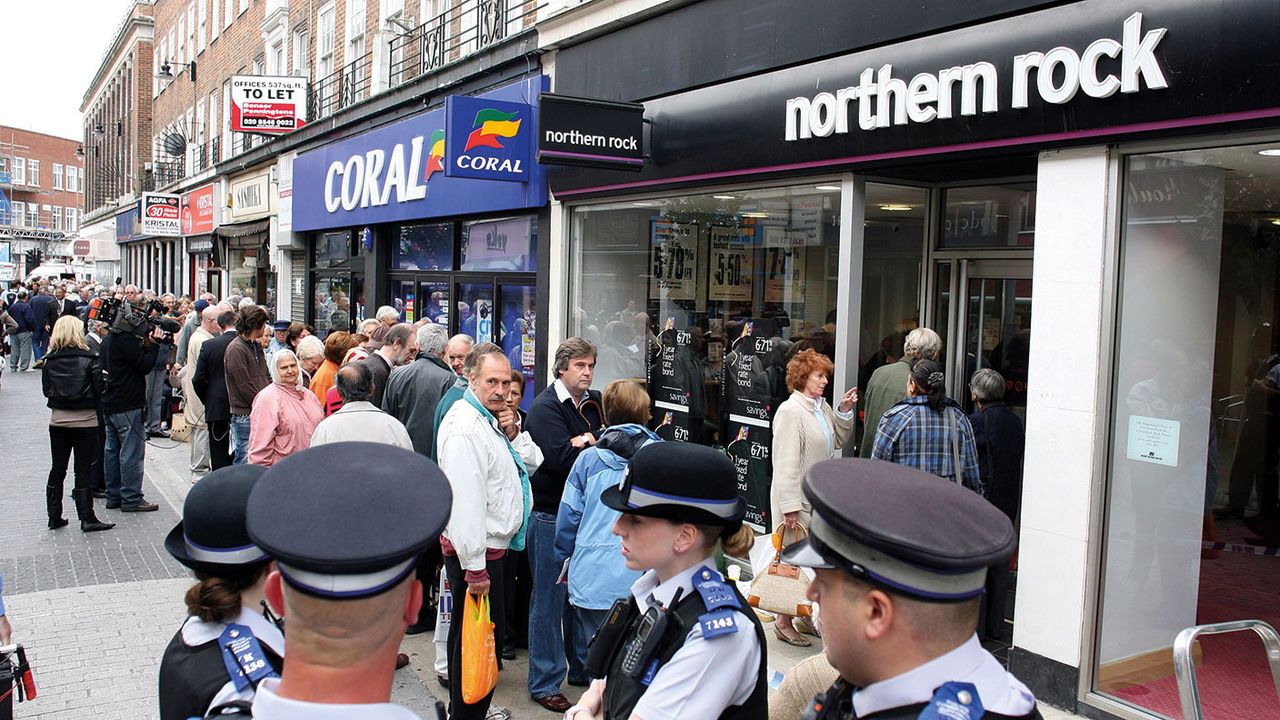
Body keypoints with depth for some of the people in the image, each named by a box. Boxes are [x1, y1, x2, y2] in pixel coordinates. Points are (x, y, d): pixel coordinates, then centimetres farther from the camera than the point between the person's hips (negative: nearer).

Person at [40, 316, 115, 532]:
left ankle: (54, 517, 20)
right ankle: (87, 518, 2)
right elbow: (99, 388, -10)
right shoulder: (88, 358, -10)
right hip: (85, 421, -3)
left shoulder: (50, 360, -1)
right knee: (82, 470, 1)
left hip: (58, 420, 3)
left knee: (57, 469, 14)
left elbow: (46, 390, 3)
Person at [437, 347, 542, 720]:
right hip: (475, 552, -11)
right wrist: (475, 568, -25)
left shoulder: (492, 419, 11)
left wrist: (513, 433, -5)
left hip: (490, 545, 11)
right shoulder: (465, 427, -21)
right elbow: (465, 501, -26)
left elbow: (532, 463, 14)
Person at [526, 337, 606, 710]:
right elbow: (562, 459, -24)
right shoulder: (545, 407, -12)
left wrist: (586, 441, -16)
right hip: (551, 515, -6)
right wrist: (596, 444, -11)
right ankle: (545, 683, 15)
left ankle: (582, 670, 32)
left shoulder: (595, 403, 8)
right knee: (550, 600, 3)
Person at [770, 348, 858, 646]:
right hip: (798, 499, -8)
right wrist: (790, 507, -22)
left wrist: (845, 411, 8)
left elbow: (839, 441, 23)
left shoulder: (822, 407, 11)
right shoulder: (790, 412, -16)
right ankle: (784, 622, 12)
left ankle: (806, 616, 27)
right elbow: (786, 464, -20)